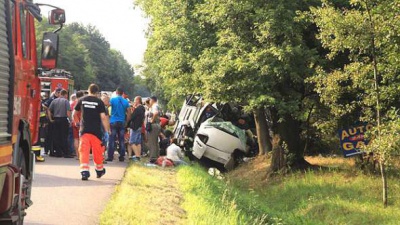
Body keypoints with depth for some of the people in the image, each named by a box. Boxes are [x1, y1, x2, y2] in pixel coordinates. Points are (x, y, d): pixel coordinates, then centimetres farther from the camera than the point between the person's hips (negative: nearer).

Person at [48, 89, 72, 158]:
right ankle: (66, 153, -3)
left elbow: (49, 110, 5)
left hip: (56, 120, 4)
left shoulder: (54, 101, 9)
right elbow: (68, 112, -14)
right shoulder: (66, 101, -5)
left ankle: (58, 153, 10)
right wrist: (70, 120, -8)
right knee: (64, 137, -3)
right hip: (63, 120, -4)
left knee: (57, 137, 8)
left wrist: (51, 119, 10)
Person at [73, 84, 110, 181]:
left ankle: (84, 171, -16)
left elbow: (74, 114, 13)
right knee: (97, 151, 13)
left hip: (84, 129, 1)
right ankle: (99, 170, 29)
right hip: (96, 131, -1)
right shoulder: (99, 102, -3)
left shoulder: (82, 100, 4)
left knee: (84, 151, -2)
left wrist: (77, 122, 31)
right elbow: (103, 117, -9)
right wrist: (107, 129, -2)